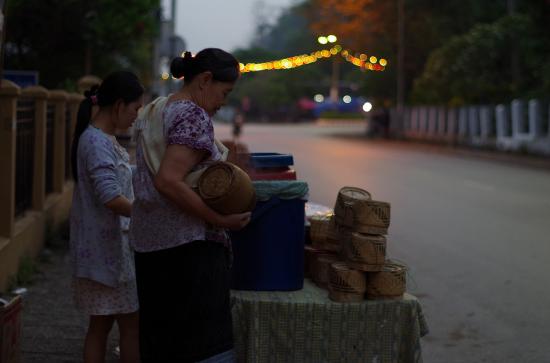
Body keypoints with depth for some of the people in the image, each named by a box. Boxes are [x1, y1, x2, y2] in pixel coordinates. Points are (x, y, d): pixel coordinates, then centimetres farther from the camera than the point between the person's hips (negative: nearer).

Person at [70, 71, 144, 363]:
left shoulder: (103, 139, 12)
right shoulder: (97, 142, -18)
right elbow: (111, 198, -25)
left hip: (106, 247, 9)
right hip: (108, 247, -9)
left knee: (101, 323, 12)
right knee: (130, 323, -1)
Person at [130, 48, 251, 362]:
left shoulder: (154, 112, 15)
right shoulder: (194, 117, -12)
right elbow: (168, 181, -23)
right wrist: (221, 220, -19)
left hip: (150, 242, 9)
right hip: (189, 245, -9)